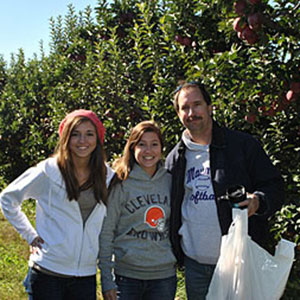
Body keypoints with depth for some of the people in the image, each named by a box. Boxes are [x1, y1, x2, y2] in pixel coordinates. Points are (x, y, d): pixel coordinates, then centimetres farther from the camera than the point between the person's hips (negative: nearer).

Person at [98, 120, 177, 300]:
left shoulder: (170, 181, 5)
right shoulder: (120, 184, -6)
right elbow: (106, 233, -5)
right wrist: (107, 280, -7)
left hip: (164, 275, 3)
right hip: (127, 275, -3)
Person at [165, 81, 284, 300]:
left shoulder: (243, 144, -2)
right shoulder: (175, 158, 8)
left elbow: (275, 187, -1)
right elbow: (171, 210, 15)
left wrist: (258, 201, -23)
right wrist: (174, 253, 5)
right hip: (195, 265, 3)